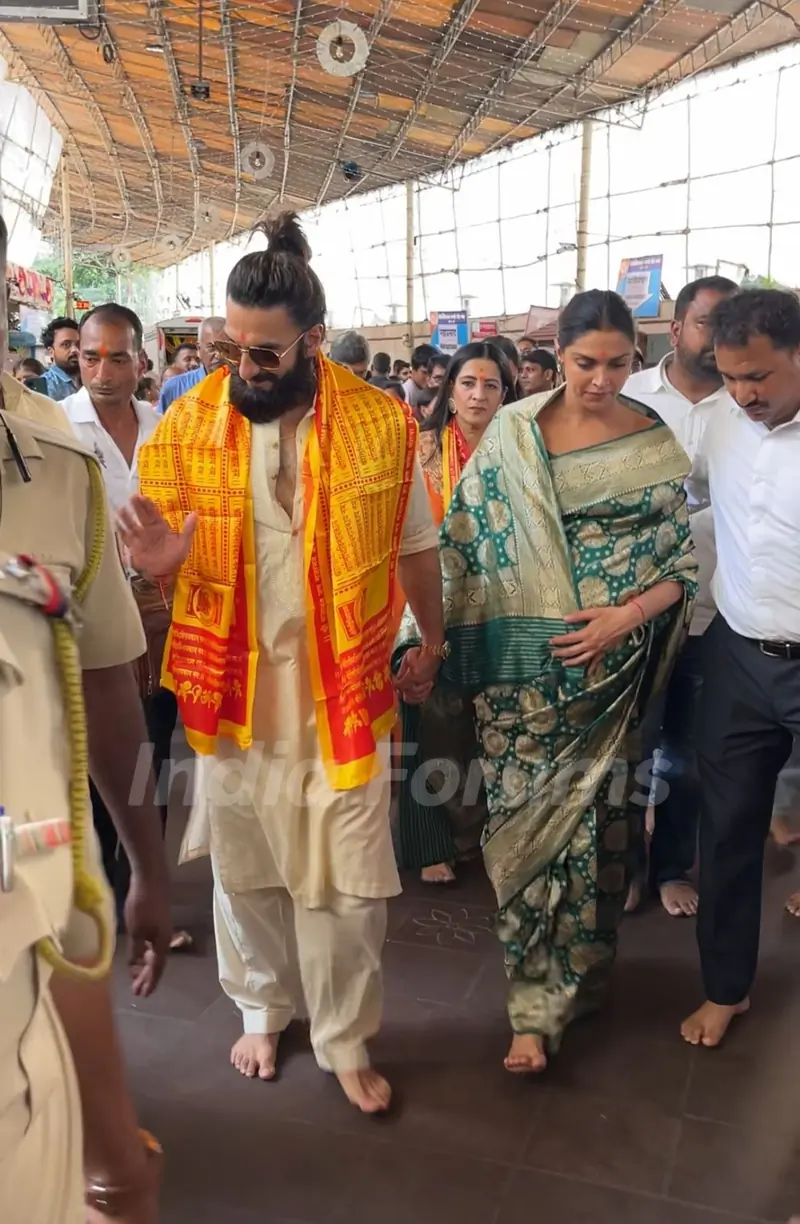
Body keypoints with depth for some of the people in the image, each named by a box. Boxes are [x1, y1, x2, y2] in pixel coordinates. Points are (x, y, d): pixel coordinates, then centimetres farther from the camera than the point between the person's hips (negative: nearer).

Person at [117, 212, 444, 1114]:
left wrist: (432, 642, 15)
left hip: (343, 688, -1)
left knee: (345, 879, 7)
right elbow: (158, 558, 3)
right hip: (231, 687, 1)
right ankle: (262, 1007, 43)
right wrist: (156, 562, -22)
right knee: (243, 864, 17)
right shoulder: (187, 427, -6)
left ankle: (345, 1042, 30)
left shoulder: (381, 423, -8)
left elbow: (414, 545, 6)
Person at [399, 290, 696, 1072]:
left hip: (610, 663, 0)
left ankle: (556, 989, 29)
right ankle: (539, 1005, 17)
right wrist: (436, 638, -1)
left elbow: (684, 559, 1)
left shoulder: (656, 445, 0)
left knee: (593, 820, 7)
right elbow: (465, 541, 3)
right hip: (519, 666, 1)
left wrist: (627, 616, -15)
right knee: (525, 821, 3)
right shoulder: (511, 431, 1)